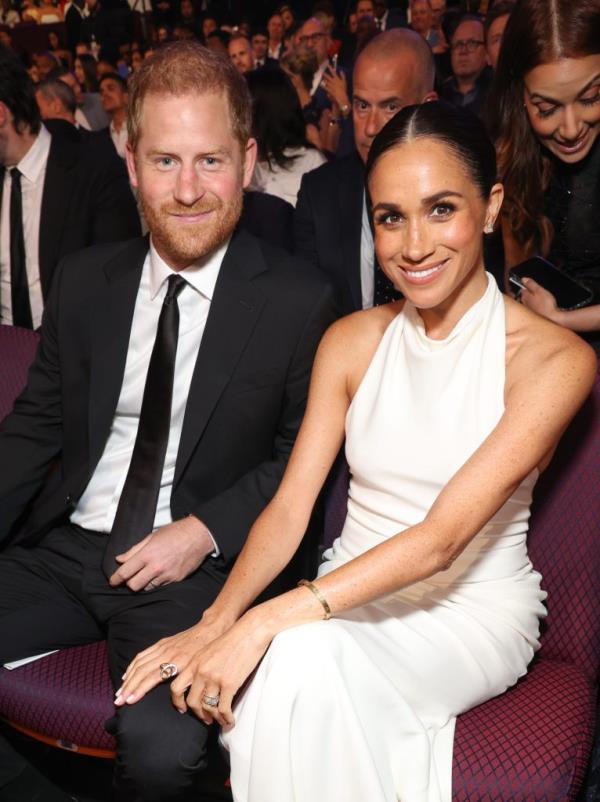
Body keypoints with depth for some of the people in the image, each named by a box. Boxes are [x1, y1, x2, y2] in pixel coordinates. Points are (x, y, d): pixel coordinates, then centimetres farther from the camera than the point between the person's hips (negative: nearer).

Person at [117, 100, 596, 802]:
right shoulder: (351, 341, 2)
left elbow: (441, 538, -22)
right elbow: (289, 507, -4)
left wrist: (268, 622, -29)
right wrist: (215, 622, -22)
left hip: (476, 608, -3)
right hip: (351, 596, 3)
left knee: (304, 658, -30)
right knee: (293, 661, -30)